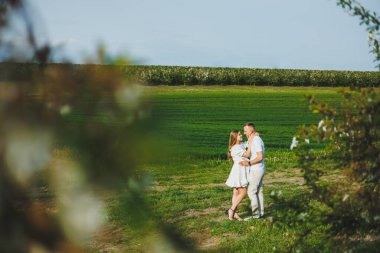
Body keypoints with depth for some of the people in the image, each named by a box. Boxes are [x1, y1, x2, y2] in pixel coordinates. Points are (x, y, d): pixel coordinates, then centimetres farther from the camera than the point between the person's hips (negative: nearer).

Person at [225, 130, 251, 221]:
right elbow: (247, 154, -22)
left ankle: (234, 213, 12)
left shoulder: (241, 145, 11)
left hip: (242, 171, 9)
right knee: (243, 192, -7)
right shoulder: (236, 148, -17)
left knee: (236, 193, 9)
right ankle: (231, 210, -2)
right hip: (238, 171, -9)